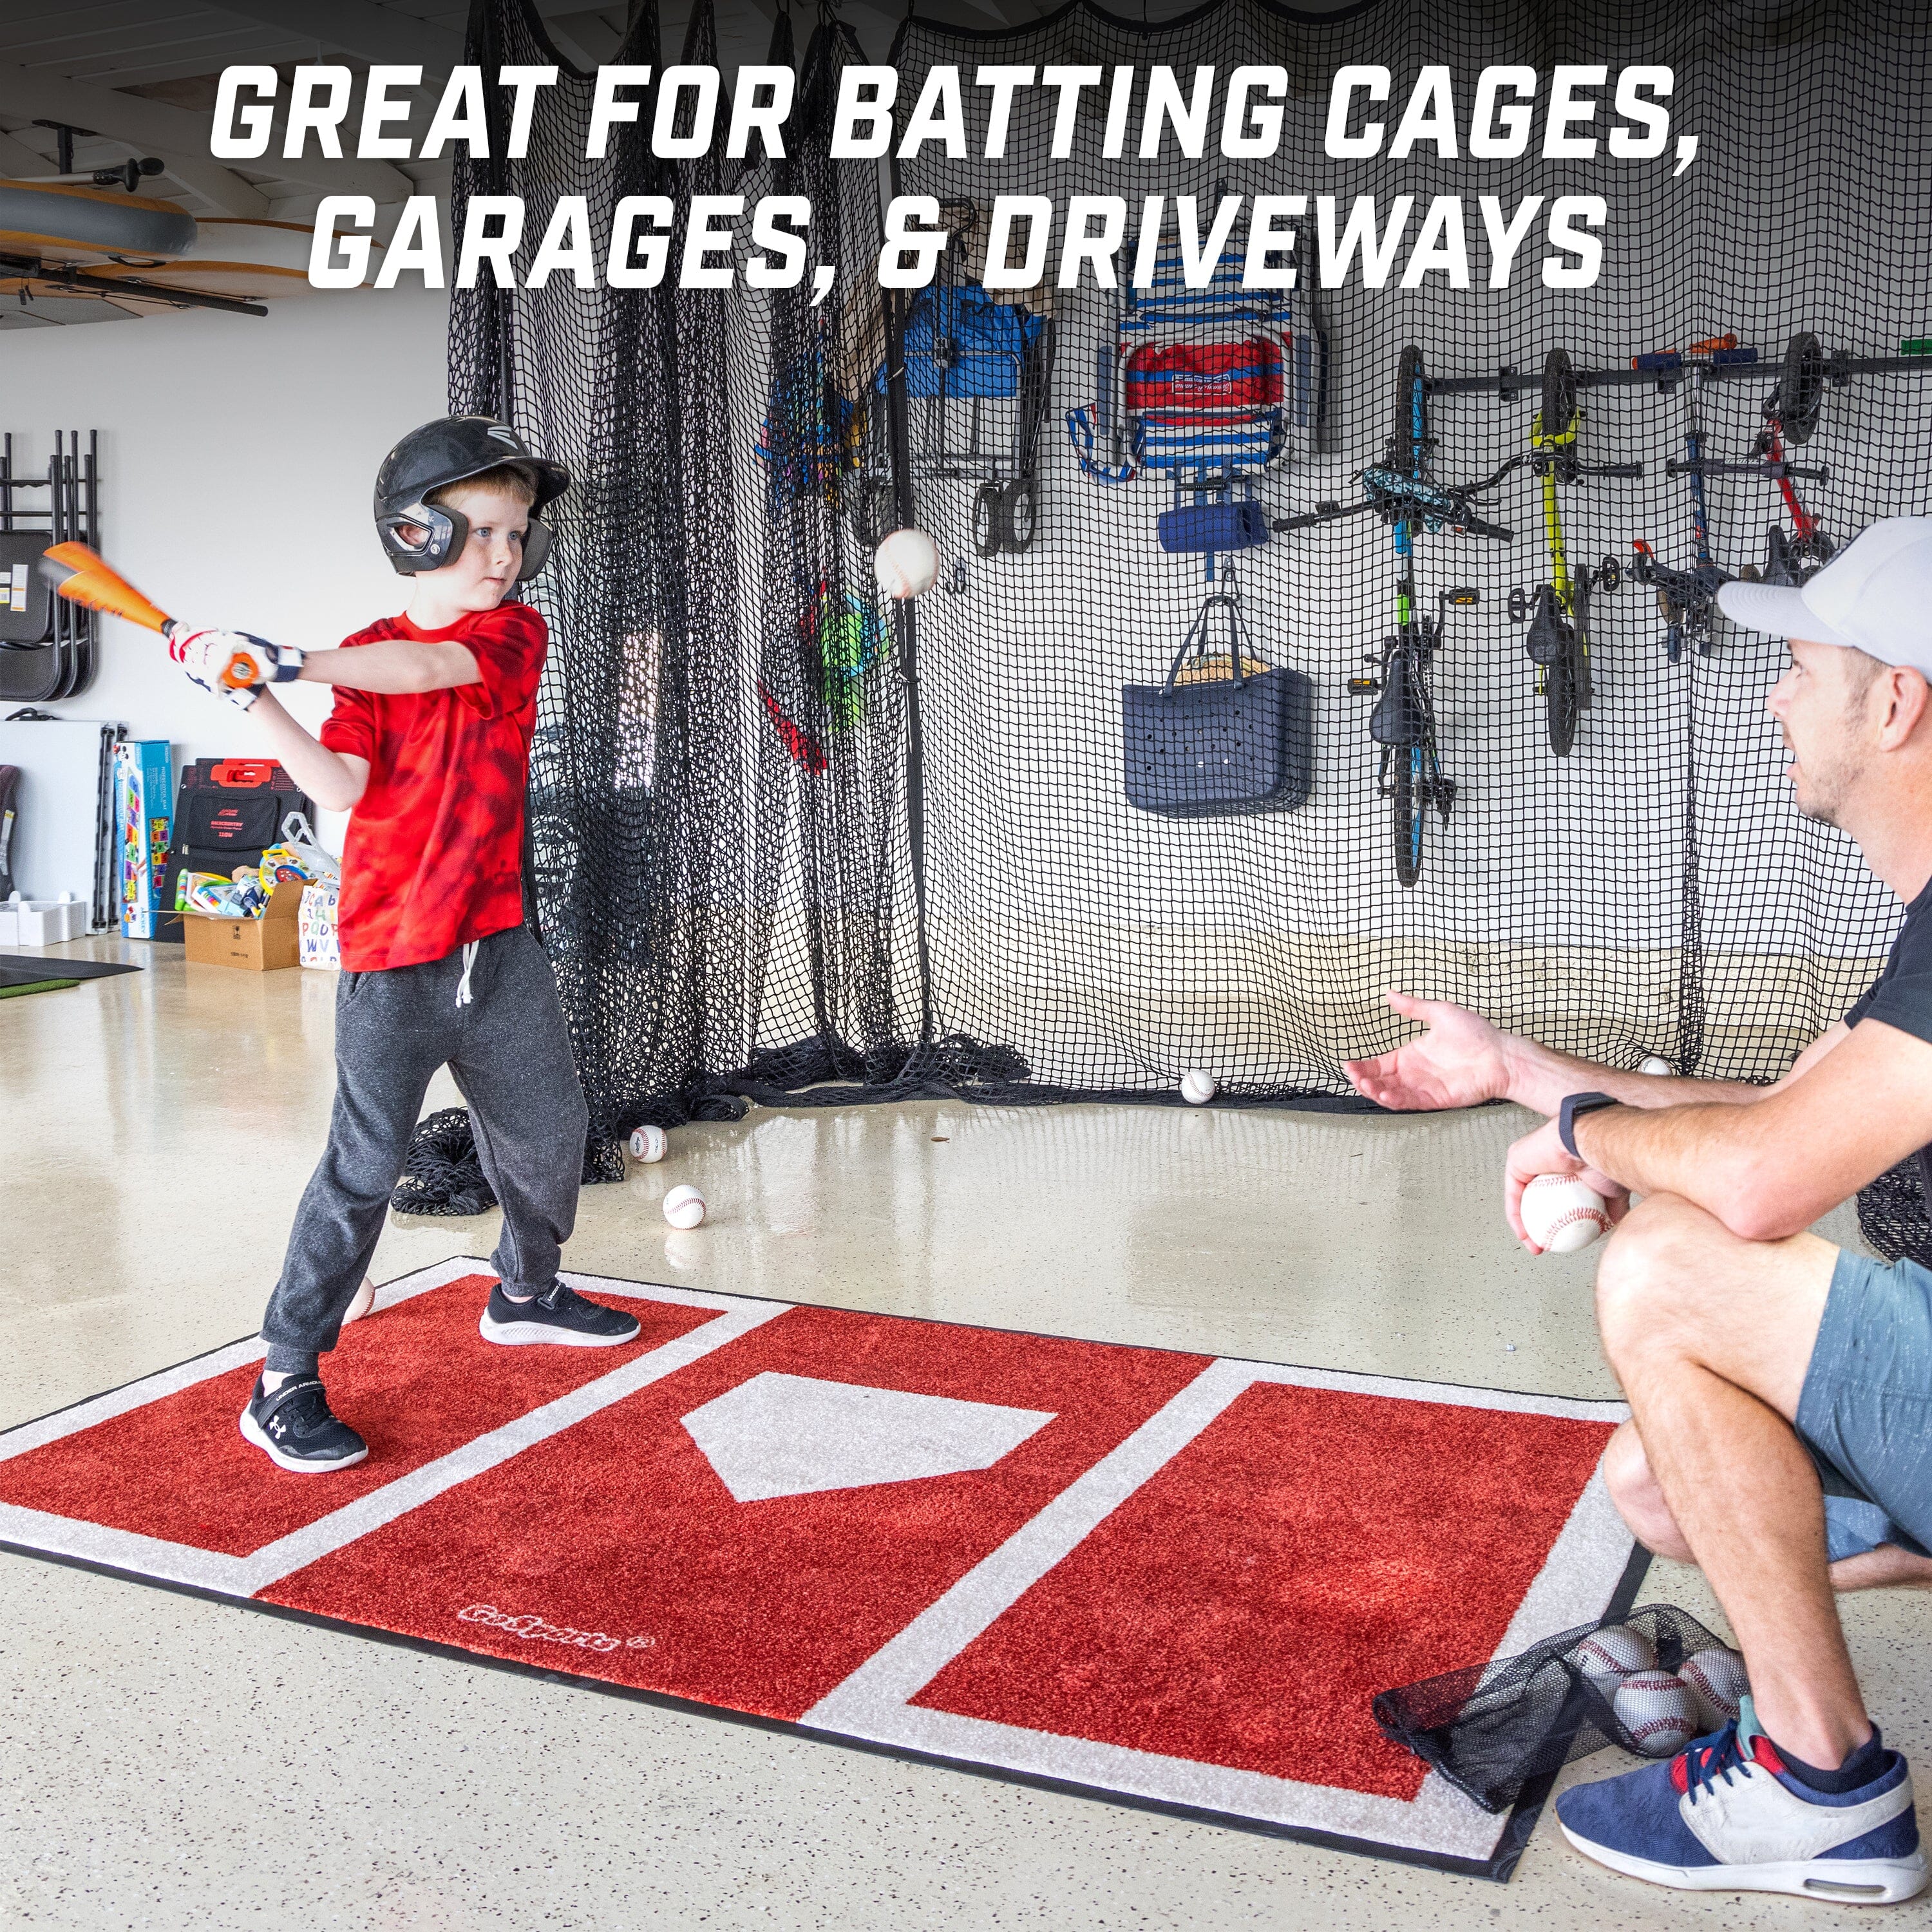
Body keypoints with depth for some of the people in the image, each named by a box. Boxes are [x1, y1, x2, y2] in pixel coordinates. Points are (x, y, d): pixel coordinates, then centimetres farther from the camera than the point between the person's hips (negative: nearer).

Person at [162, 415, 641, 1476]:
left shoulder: (517, 633, 3)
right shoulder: (365, 657, 1)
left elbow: (428, 667, -18)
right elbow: (342, 784, -15)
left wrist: (289, 659, -27)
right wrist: (251, 693, -26)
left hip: (496, 939, 4)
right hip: (392, 950, -3)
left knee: (548, 1128, 17)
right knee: (365, 1164, -8)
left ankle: (527, 1290, 43)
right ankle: (284, 1381, 2)